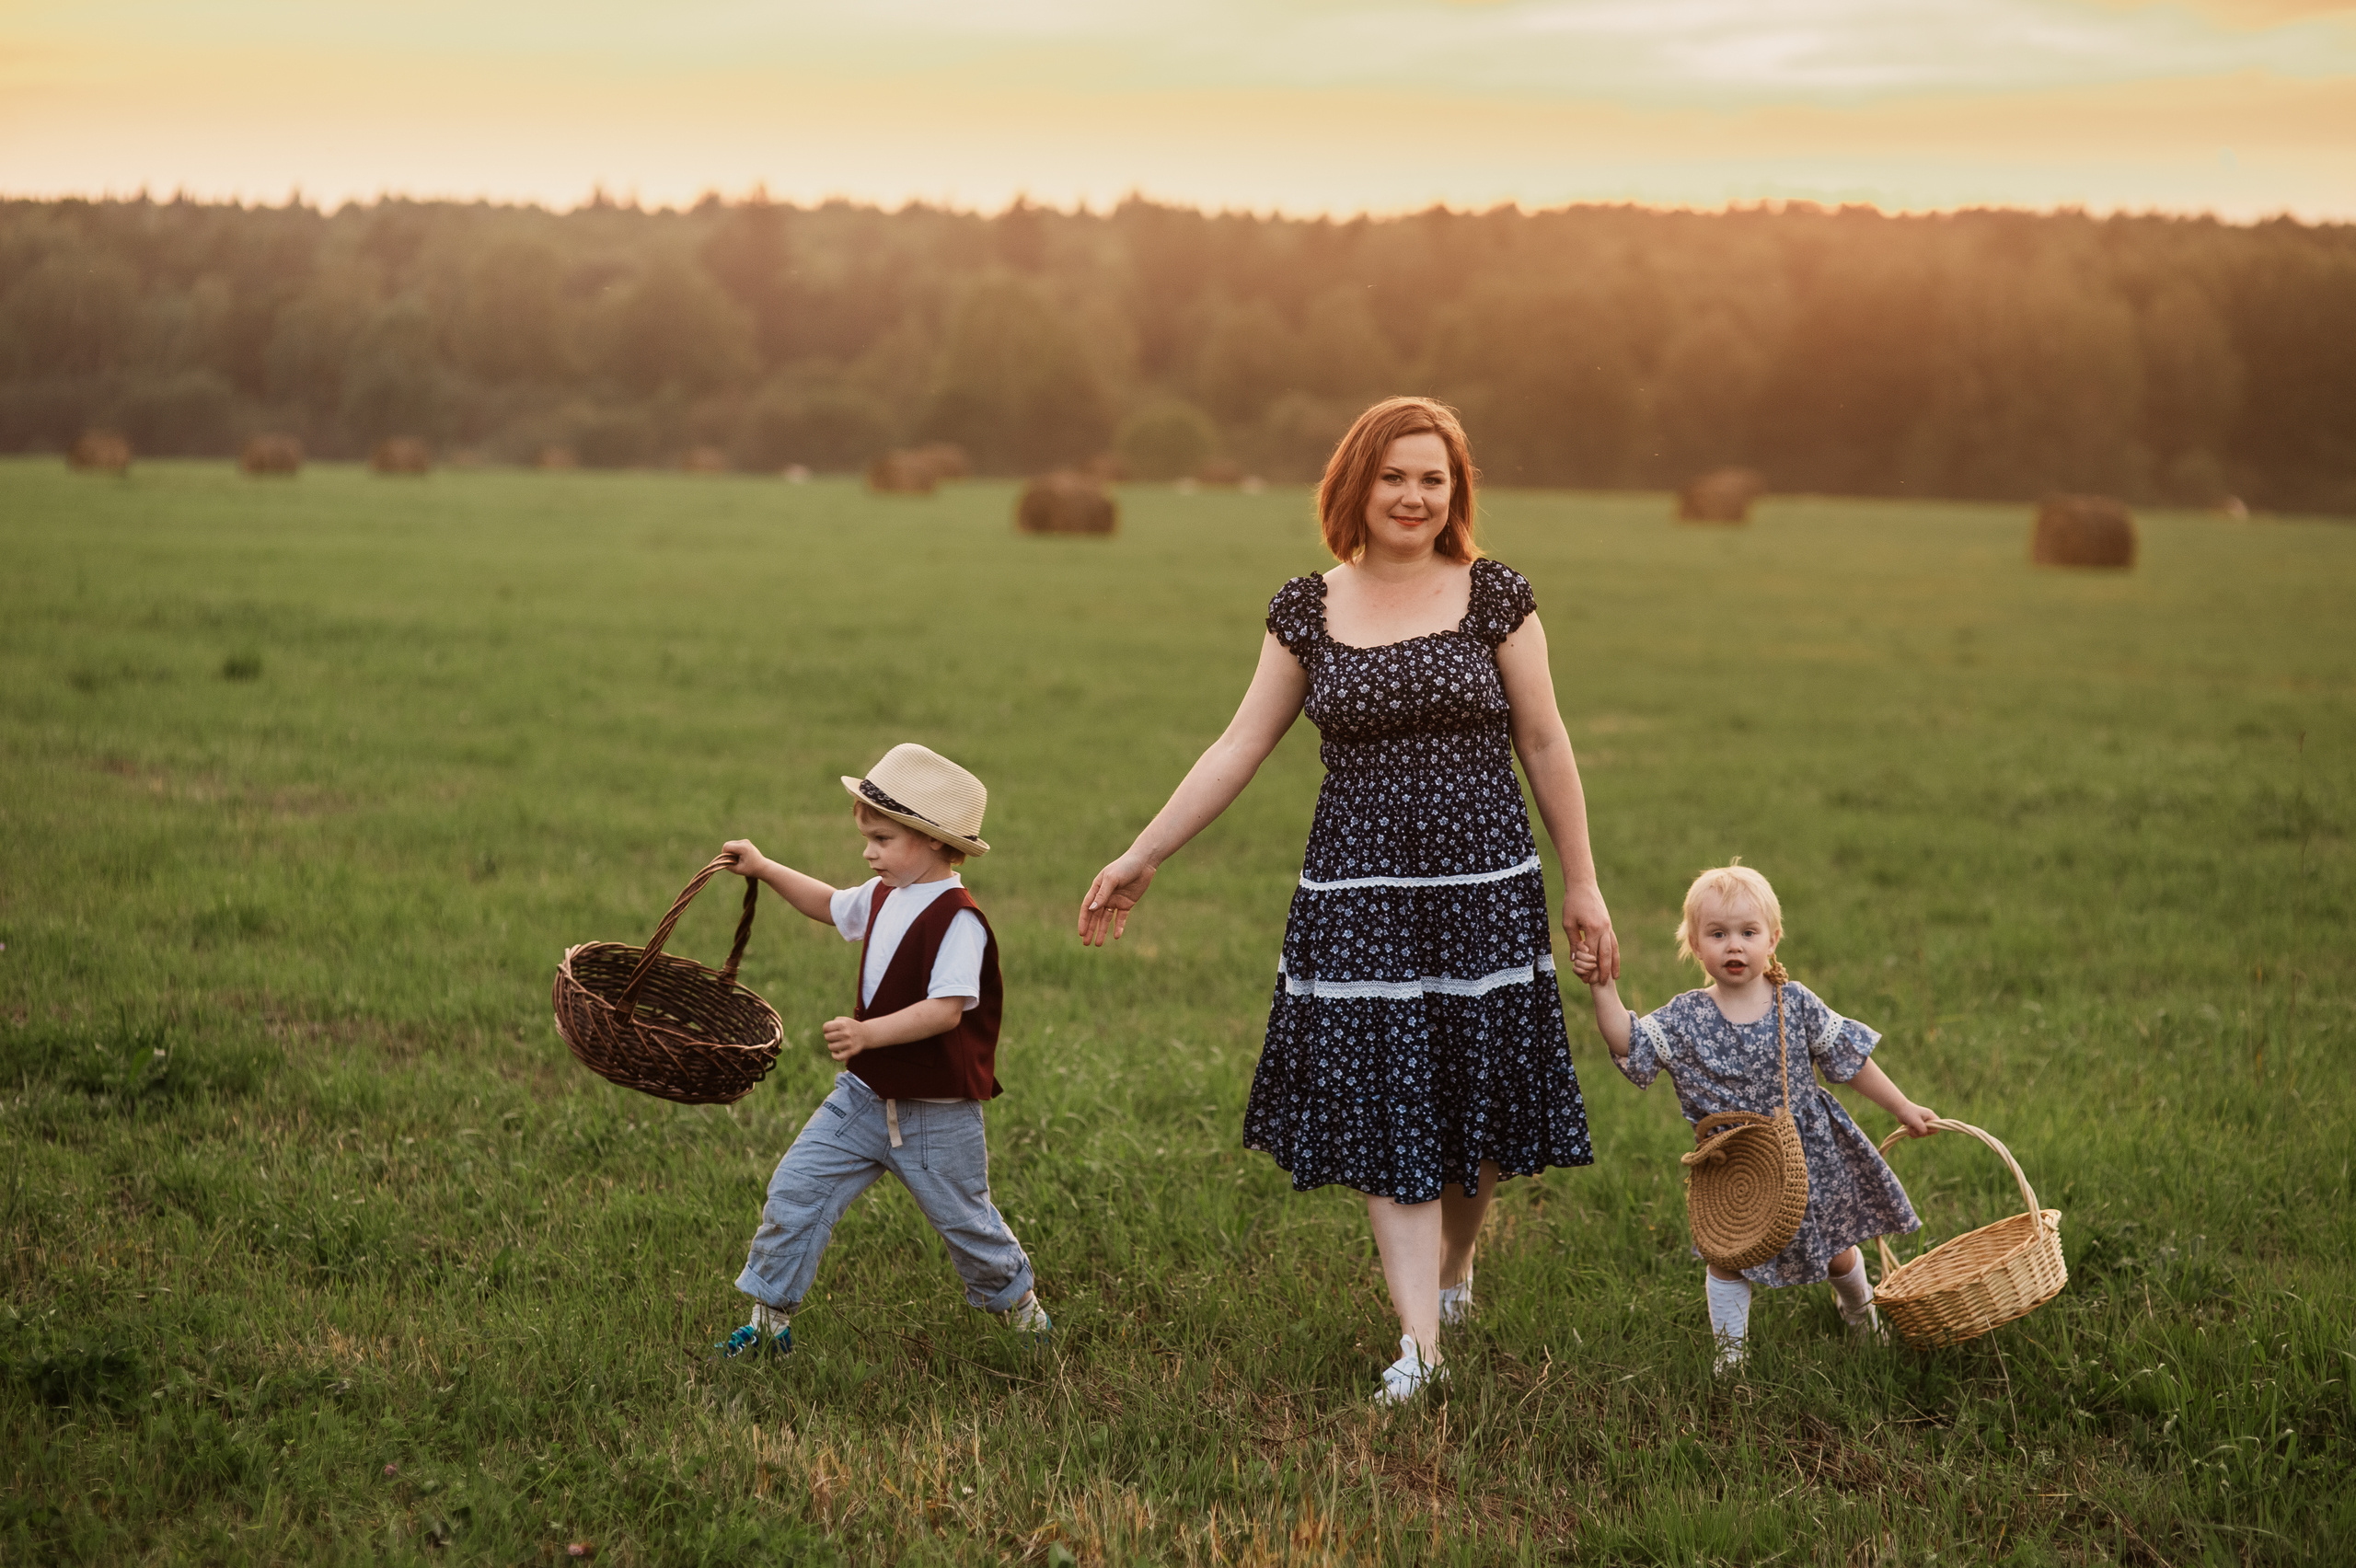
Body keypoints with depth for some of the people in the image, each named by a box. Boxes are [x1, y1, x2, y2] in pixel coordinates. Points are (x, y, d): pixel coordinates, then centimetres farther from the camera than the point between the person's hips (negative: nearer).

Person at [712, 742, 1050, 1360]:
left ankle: (1016, 1299, 37)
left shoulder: (957, 919, -22)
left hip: (937, 1113, -7)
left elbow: (947, 1009, -31)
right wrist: (764, 868, 21)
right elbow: (830, 905, 26)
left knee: (963, 1218, 10)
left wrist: (868, 1034, -40)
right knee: (795, 1190, -2)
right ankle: (768, 1319, 7)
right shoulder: (883, 896, 4)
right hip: (865, 1096, 7)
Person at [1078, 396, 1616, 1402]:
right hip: (1357, 893, 1)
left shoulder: (1493, 599, 0)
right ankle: (1420, 1340, 0)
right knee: (1382, 1106, -2)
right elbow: (1239, 749, 8)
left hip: (1483, 885, -1)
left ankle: (1454, 1268, 35)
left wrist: (1581, 884, 5)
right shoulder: (1307, 612, 4)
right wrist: (1140, 859, 7)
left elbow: (1544, 747, 5)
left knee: (1474, 1095, 6)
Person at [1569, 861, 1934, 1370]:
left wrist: (1903, 1109, 4)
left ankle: (1858, 1301, 49)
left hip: (1808, 1154, 1)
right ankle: (1730, 1350, 22)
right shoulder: (1685, 1018, -12)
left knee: (1836, 1250, 18)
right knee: (1728, 1259, 4)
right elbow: (1629, 1043, -20)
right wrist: (1603, 989, -32)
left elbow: (1850, 1059, -1)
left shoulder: (1797, 1004, -10)